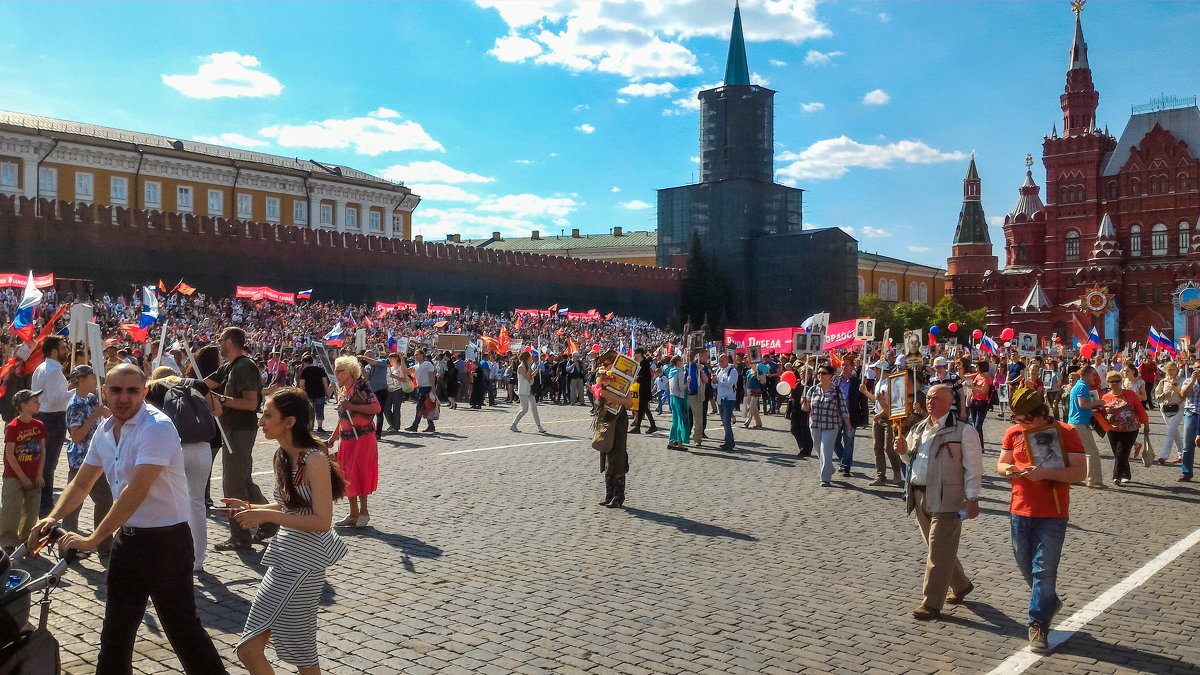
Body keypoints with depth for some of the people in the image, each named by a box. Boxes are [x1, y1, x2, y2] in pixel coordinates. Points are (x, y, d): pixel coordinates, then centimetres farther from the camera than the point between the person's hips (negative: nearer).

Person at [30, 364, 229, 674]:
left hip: (166, 540, -8)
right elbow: (80, 484, 14)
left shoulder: (157, 427, -20)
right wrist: (52, 518, -2)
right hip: (127, 538, 8)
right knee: (116, 627, 19)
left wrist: (93, 539, -25)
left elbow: (136, 491, -26)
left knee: (181, 625, -2)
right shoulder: (105, 431, 7)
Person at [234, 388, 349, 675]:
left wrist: (267, 515, -21)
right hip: (284, 558, 9)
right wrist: (255, 509, 6)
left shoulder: (315, 460, -18)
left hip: (304, 563, -8)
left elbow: (322, 520, -22)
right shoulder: (282, 455, 8)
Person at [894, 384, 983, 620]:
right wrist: (903, 451, 2)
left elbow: (973, 467, -10)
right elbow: (912, 459, 25)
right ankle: (961, 585, 38)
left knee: (939, 553, -5)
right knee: (938, 549, 18)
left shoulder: (963, 431, -8)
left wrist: (972, 498, -15)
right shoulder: (919, 428, 12)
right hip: (919, 496, 7)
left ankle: (932, 604, 1)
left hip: (946, 499, -7)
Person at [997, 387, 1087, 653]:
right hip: (1020, 511, 5)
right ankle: (1050, 602, 40)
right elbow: (1001, 463, 13)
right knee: (1025, 566, 14)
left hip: (1052, 514, -5)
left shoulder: (1065, 432, -9)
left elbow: (1079, 471, -14)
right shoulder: (1013, 432, 4)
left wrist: (1044, 473, -27)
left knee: (1044, 570, -3)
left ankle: (1038, 626, 7)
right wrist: (1008, 469, -11)